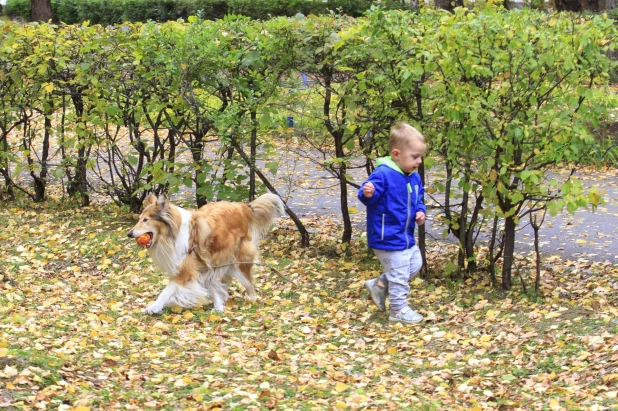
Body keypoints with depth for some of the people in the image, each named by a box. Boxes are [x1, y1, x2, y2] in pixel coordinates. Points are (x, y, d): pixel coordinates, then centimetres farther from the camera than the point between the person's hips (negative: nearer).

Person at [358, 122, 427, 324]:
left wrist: (420, 211, -3)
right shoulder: (383, 175, -23)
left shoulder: (414, 178, 5)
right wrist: (368, 193, -51)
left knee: (415, 265, 20)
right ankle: (399, 310, 19)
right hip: (388, 237, -9)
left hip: (406, 237, 9)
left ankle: (379, 285, 30)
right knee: (399, 274, 1)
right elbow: (367, 195, -28)